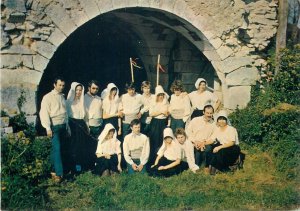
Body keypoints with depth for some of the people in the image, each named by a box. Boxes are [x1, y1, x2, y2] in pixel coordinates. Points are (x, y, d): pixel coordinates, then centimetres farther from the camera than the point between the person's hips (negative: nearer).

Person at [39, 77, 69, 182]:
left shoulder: (62, 97, 15)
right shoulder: (48, 97, -4)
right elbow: (44, 113, -10)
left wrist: (67, 127, 17)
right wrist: (48, 128, -15)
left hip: (63, 126, 6)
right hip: (54, 126, -6)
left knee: (59, 149, 7)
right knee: (56, 149, -11)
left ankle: (54, 170, 16)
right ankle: (59, 173, -11)